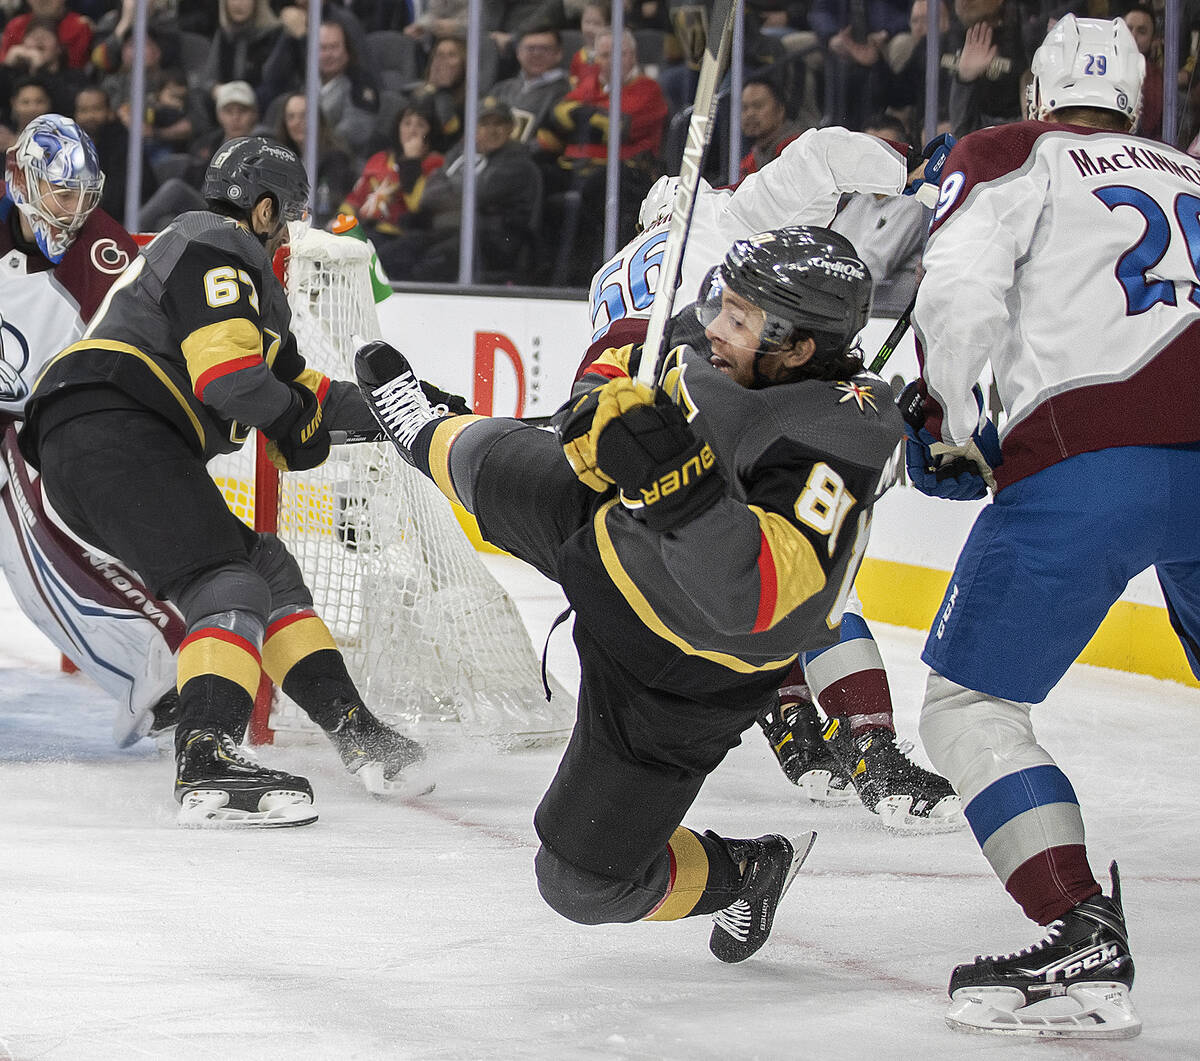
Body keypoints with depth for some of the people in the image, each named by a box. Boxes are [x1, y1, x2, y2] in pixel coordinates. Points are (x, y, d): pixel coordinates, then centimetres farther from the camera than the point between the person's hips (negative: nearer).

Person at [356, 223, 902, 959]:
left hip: (671, 685, -6)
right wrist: (604, 404, -18)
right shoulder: (721, 367, -13)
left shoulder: (833, 448, -36)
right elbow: (626, 366, 4)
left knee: (583, 881, 0)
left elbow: (760, 598, -47)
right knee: (506, 467, 22)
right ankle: (430, 436, 60)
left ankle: (746, 874, 27)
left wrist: (681, 483, -54)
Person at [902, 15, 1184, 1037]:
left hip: (1084, 464, -5)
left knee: (969, 705, 4)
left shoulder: (1011, 158, 12)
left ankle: (1083, 945, -11)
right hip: (1196, 471, 5)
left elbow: (961, 295, -4)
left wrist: (946, 420, 10)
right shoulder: (1186, 175, 27)